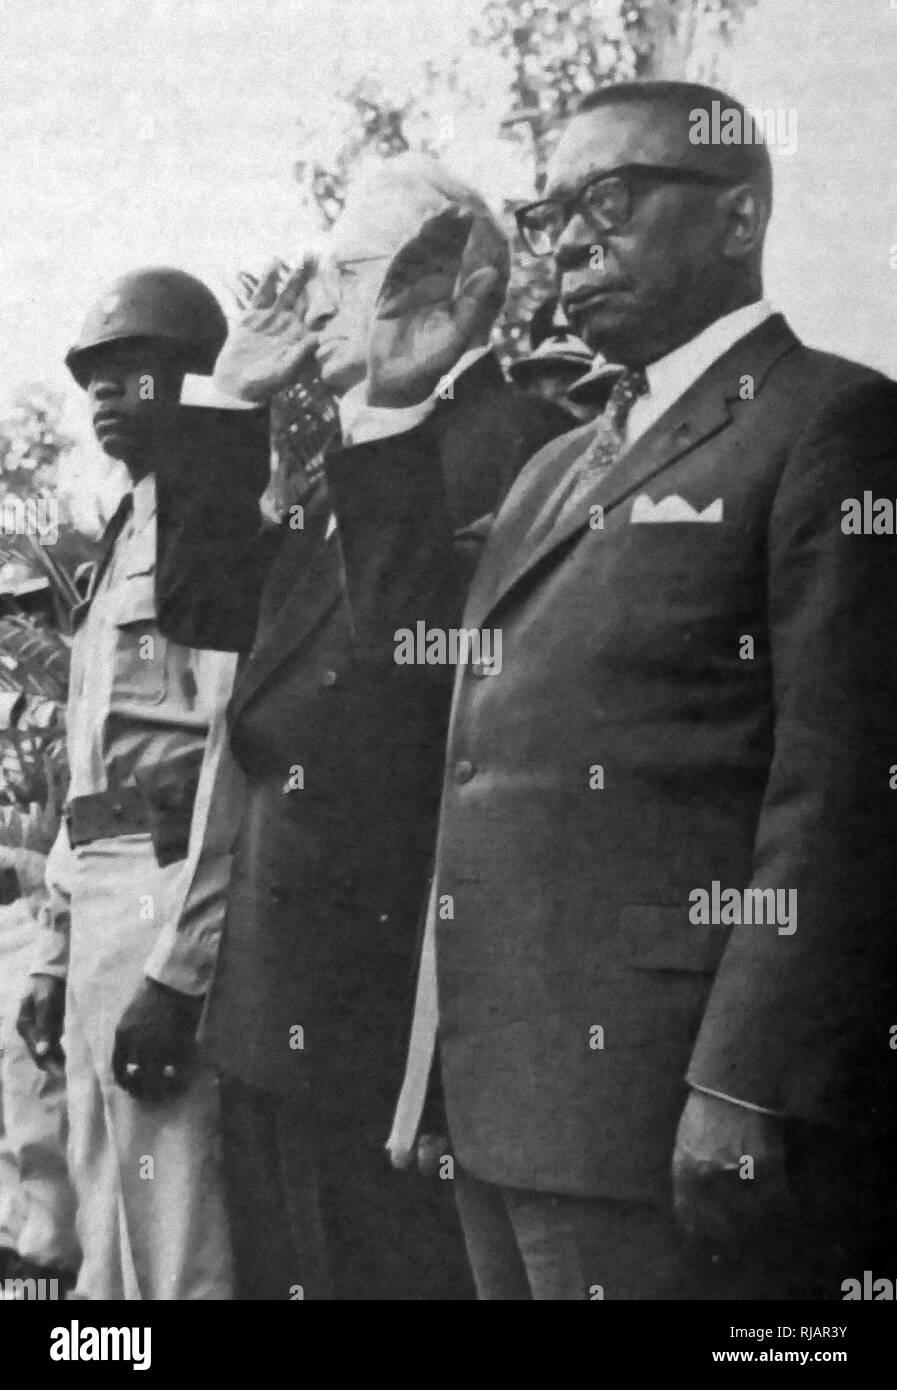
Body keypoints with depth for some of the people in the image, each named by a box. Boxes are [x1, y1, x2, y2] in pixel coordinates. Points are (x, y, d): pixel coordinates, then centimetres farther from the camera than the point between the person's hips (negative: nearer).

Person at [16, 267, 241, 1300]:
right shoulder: (125, 542, 23)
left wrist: (179, 969, -22)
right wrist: (55, 953, 19)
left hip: (171, 908, -9)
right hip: (103, 907, 9)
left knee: (182, 1258, -6)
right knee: (107, 1255, 14)